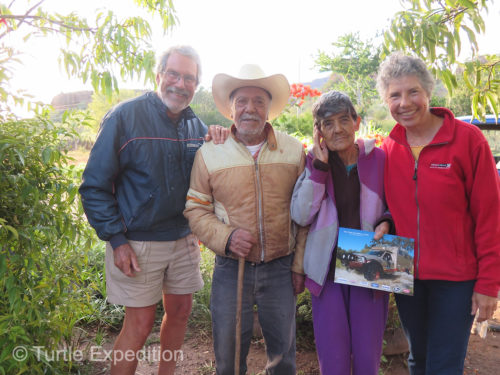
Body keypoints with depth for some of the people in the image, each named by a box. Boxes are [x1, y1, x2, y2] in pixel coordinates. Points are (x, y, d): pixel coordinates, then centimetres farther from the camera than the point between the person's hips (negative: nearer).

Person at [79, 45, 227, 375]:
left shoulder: (196, 125, 6)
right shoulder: (125, 117, -11)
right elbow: (95, 185, -10)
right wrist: (117, 240, -14)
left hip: (184, 238, 6)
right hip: (137, 242, -5)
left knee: (180, 311, 16)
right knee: (140, 323, 3)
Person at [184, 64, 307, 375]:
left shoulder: (294, 150, 0)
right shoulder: (209, 153, -2)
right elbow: (196, 209, 1)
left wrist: (300, 265, 1)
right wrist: (226, 237, -16)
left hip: (280, 267, 1)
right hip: (231, 267, 0)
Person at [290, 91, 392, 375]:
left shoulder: (379, 159, -2)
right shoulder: (315, 162, -2)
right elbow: (301, 216, -11)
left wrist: (386, 223, -12)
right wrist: (319, 166, -16)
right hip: (327, 270, 0)